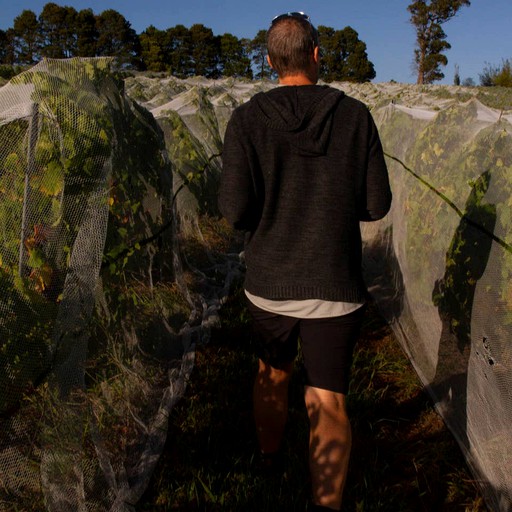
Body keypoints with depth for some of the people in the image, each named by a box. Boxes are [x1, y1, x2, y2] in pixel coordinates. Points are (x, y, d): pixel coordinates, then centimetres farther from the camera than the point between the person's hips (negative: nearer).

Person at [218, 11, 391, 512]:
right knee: (327, 401, 8)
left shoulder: (247, 120, -8)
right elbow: (376, 204, -2)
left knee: (272, 371, 26)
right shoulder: (355, 116, -5)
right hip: (334, 286, -1)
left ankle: (268, 456, 50)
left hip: (268, 282, 2)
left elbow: (236, 211, -14)